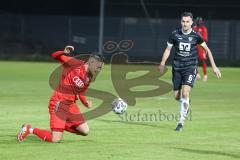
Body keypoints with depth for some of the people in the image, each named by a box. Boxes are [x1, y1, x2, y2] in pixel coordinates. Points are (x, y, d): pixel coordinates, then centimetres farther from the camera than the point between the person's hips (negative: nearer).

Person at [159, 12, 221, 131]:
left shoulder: (195, 36, -4)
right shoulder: (175, 34, -2)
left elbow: (207, 49, 8)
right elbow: (168, 49, 9)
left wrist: (214, 66, 6)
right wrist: (162, 63, -3)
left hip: (190, 68, -2)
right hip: (177, 68, 2)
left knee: (185, 93, -19)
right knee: (177, 96, 4)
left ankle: (181, 122, -13)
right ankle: (187, 104, 41)